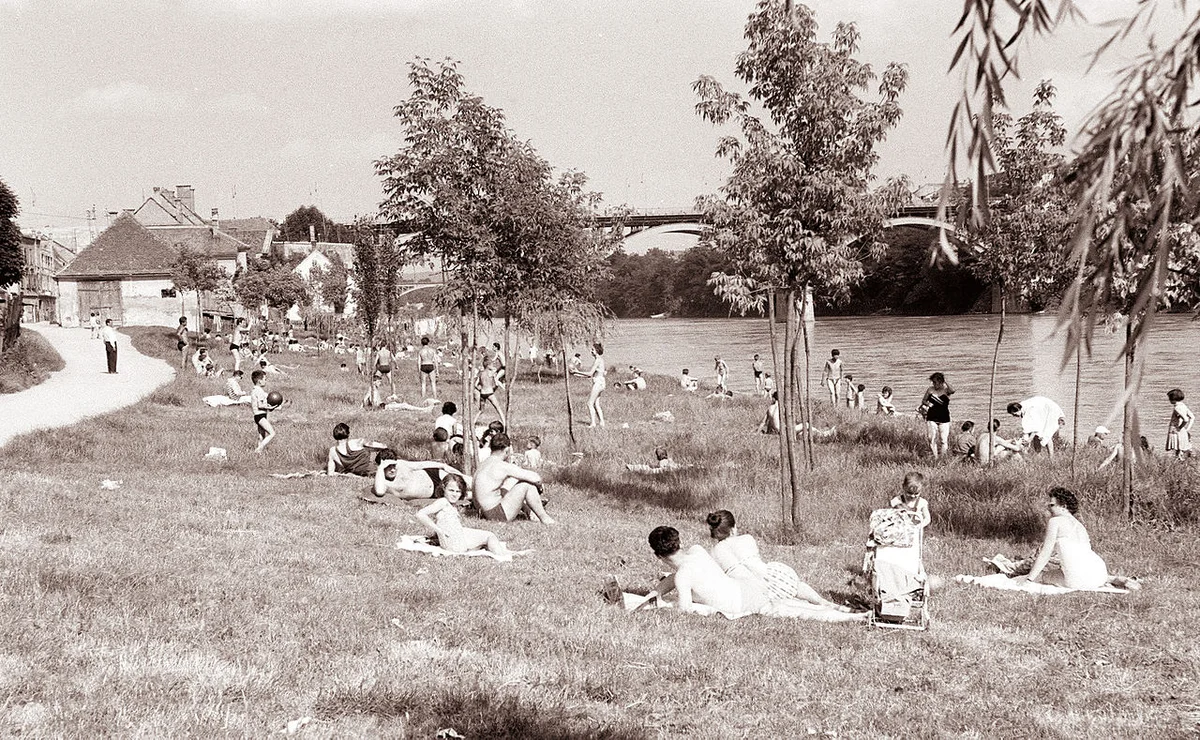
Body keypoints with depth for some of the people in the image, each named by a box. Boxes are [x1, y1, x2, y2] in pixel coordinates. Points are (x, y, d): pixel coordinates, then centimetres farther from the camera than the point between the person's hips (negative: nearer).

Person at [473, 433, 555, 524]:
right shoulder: (502, 466, -15)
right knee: (528, 484, -7)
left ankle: (530, 513, 24)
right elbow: (535, 478, -15)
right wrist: (539, 485, 8)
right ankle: (544, 518, 3)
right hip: (497, 515, -9)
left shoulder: (483, 464, 12)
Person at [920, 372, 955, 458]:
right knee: (932, 438, -1)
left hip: (944, 419, -2)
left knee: (944, 439, -1)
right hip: (932, 418, 2)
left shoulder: (945, 390, -5)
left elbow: (952, 391, -29)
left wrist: (945, 382, -27)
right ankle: (935, 457, 7)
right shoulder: (930, 390, 3)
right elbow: (923, 400, 13)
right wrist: (927, 403, -8)